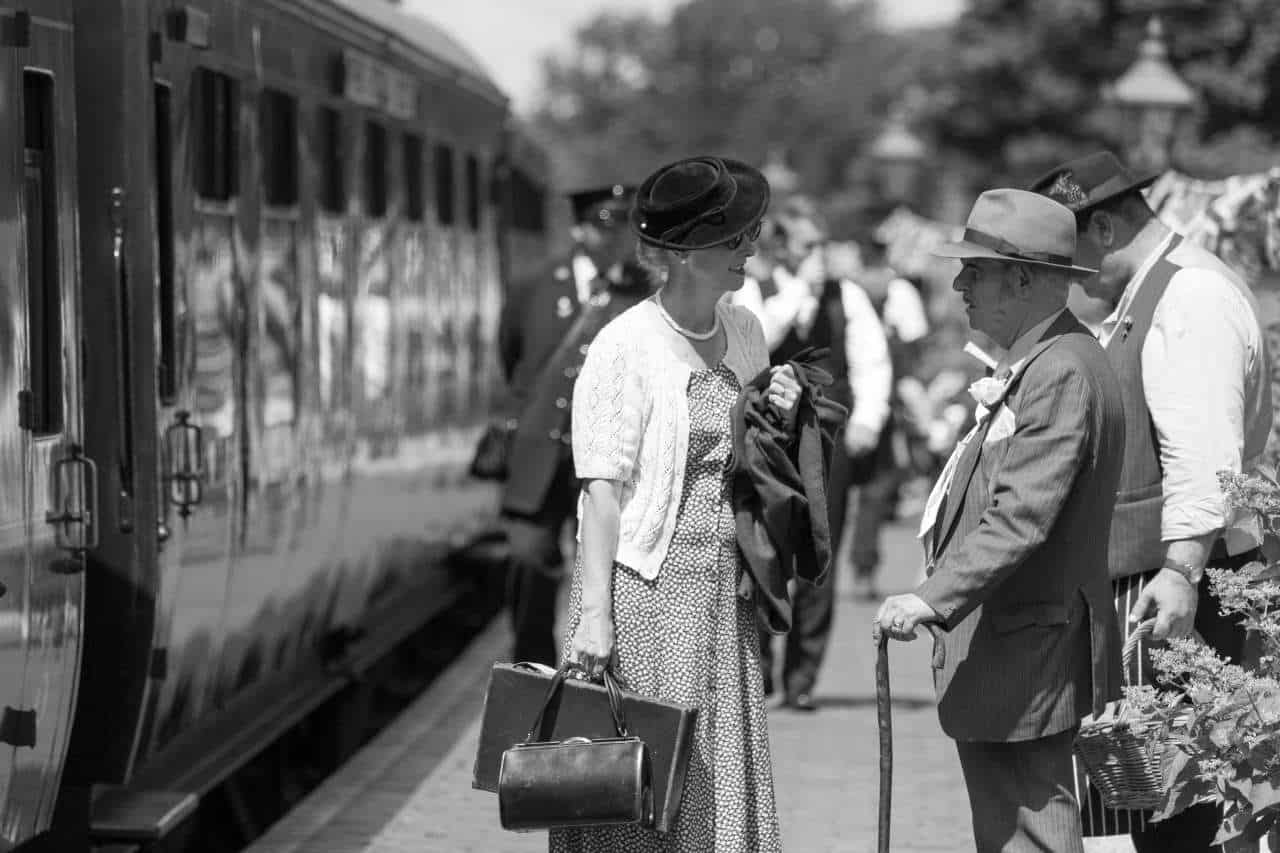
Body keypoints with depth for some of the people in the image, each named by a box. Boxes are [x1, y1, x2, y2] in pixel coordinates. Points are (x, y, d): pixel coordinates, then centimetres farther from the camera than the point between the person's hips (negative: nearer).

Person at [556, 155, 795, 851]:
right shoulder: (624, 348, -10)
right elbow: (602, 487, -13)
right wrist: (595, 612, -18)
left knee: (724, 780, 6)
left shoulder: (744, 332, 10)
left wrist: (777, 422, 2)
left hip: (724, 593, 6)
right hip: (647, 586, -6)